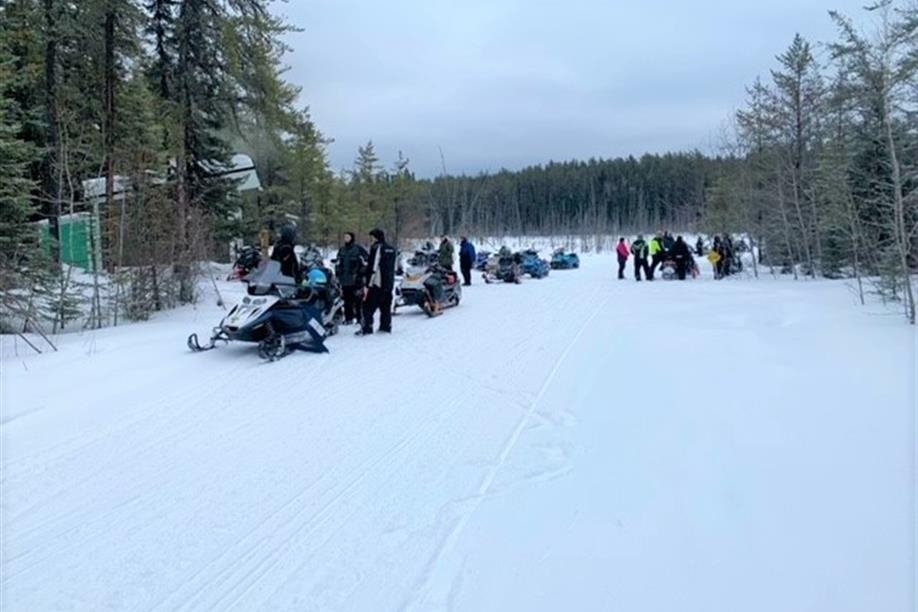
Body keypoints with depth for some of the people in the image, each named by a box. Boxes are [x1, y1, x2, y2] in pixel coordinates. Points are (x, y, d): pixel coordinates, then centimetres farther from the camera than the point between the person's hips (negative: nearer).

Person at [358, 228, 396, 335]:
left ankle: (367, 328, -10)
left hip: (377, 282, -8)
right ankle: (386, 326, 17)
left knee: (369, 306, -5)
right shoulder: (391, 249, 13)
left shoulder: (376, 247, -11)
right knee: (386, 306, 15)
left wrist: (368, 281, -12)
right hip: (389, 282, 8)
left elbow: (372, 267, -15)